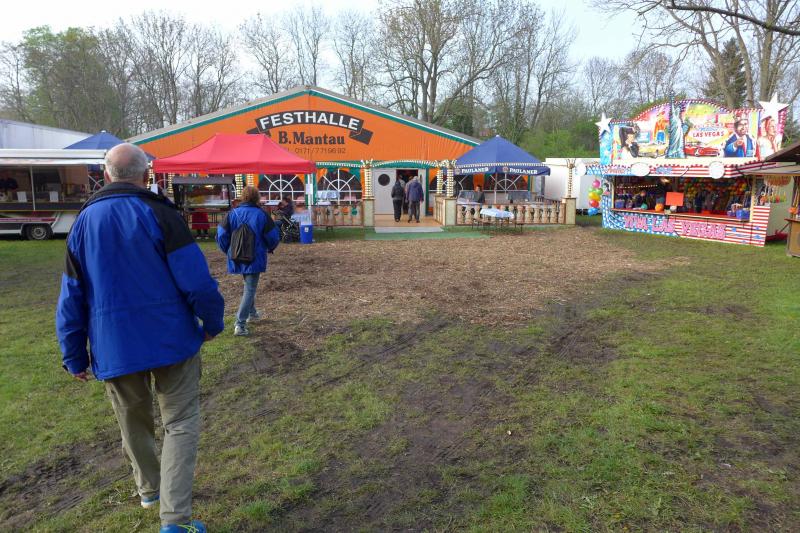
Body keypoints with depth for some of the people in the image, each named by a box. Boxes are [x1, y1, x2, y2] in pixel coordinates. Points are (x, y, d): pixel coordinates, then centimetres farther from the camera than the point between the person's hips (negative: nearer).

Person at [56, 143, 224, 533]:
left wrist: (74, 356, 13)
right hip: (171, 340, -4)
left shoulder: (83, 221, 6)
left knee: (134, 421, 22)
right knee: (180, 423, 4)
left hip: (113, 348, 5)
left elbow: (71, 298, 7)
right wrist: (213, 322, 0)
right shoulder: (158, 213, -9)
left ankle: (149, 489, 41)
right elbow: (196, 279, -15)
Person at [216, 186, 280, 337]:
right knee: (250, 289, 0)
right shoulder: (262, 215, -9)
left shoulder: (232, 214, -2)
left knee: (248, 286, 26)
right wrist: (270, 248, 15)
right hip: (255, 259, -4)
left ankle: (252, 313, 38)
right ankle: (240, 324, -7)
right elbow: (273, 236, -7)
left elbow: (221, 235, -3)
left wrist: (228, 251, 15)